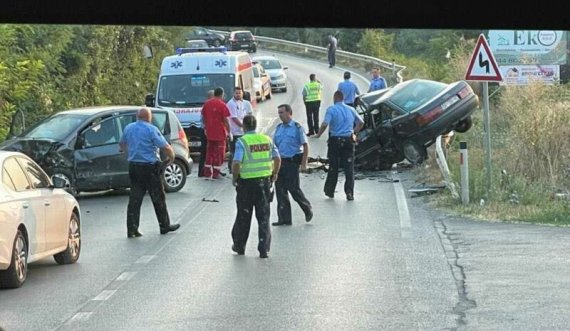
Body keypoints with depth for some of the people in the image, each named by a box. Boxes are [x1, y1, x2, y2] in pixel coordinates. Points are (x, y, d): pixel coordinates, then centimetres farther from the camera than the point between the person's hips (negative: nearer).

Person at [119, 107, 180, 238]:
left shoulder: (128, 128, 6)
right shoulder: (151, 129, -13)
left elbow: (122, 144, 23)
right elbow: (165, 146, -16)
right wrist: (171, 156, 3)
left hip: (133, 167, 5)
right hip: (150, 167, -5)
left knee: (134, 199, 5)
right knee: (158, 199, 8)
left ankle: (132, 229, 0)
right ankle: (164, 226, 18)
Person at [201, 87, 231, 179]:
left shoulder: (206, 104, 5)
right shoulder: (222, 105, -11)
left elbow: (203, 118, 12)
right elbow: (225, 120, -12)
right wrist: (229, 132, -5)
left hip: (209, 133, 5)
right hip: (220, 133, -5)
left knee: (209, 152, 13)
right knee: (218, 154, 3)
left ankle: (207, 173, 11)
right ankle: (216, 174, 4)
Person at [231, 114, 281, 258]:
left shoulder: (242, 141, -11)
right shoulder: (267, 139, 3)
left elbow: (236, 163, -19)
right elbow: (277, 159, 4)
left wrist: (234, 178, -3)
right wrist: (274, 174, 18)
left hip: (246, 182, -3)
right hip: (264, 181, 3)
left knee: (243, 216, 11)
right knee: (264, 216, 7)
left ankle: (239, 245, 24)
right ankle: (264, 249, 3)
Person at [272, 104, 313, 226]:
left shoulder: (297, 127, -6)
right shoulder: (278, 128, 11)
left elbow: (305, 146, -7)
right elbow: (274, 146, 17)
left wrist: (303, 164, -13)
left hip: (292, 162, -6)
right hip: (280, 162, 6)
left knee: (293, 188, -6)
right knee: (280, 190, 4)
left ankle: (307, 209, 19)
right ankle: (284, 218, 11)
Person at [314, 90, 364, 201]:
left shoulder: (331, 109, -7)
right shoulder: (351, 110, 8)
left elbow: (325, 124, -18)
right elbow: (361, 122, 15)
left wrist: (318, 135, -5)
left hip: (335, 140, -2)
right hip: (348, 141, 3)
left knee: (333, 167, 8)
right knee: (349, 168, 3)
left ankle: (330, 191, 16)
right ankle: (349, 193, 0)